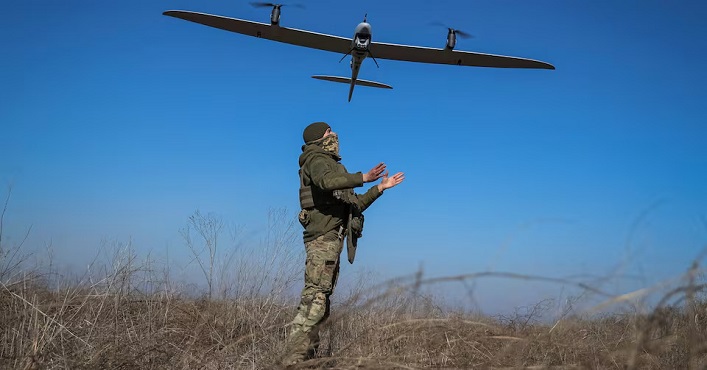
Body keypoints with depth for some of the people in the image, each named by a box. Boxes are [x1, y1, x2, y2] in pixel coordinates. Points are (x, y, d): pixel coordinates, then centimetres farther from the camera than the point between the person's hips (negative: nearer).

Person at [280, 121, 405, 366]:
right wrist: (362, 178, -23)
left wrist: (380, 188, 29)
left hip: (331, 239, 10)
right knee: (315, 298, -17)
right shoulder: (316, 159, 0)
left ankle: (306, 357, 7)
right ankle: (293, 360, -20)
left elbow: (354, 205, 31)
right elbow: (326, 181, -25)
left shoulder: (332, 166, 29)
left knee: (320, 300, 6)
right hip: (323, 237, -10)